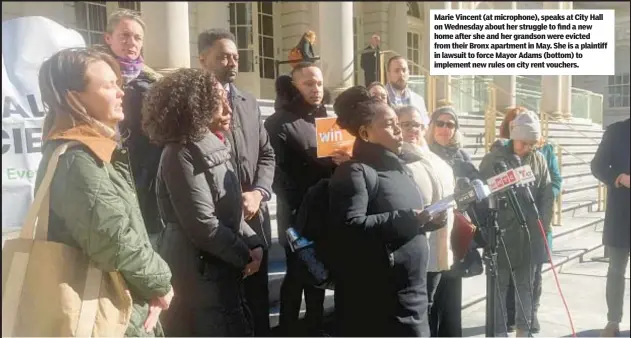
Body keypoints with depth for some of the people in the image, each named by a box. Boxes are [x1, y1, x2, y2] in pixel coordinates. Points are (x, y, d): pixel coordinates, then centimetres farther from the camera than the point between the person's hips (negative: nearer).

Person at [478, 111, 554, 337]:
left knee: (526, 286, 13)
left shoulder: (539, 160, 5)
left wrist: (544, 226, 3)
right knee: (499, 286, 6)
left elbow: (546, 195, 9)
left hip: (530, 234, 3)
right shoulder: (494, 159, -6)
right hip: (501, 233, -3)